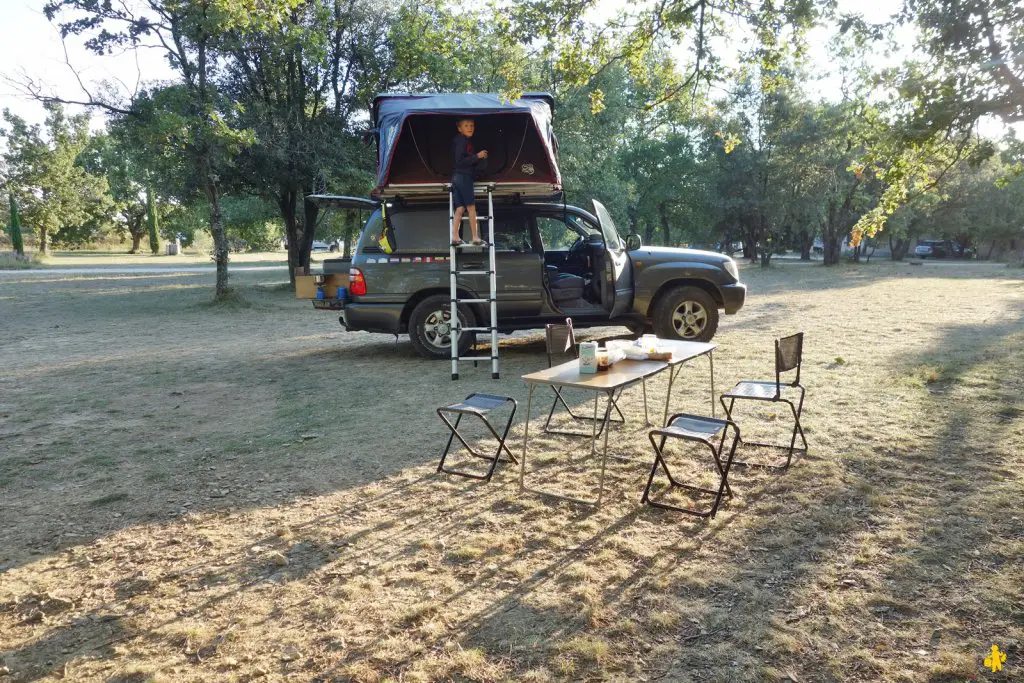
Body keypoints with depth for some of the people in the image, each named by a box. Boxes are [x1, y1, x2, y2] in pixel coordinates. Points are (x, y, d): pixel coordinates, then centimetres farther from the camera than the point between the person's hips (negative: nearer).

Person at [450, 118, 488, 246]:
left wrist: (481, 159, 6)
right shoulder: (462, 141, -10)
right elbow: (460, 160, -19)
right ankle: (475, 238, -1)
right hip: (463, 176, -9)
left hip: (457, 177, 9)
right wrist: (477, 156, -15)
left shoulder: (467, 141, 19)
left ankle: (455, 237, -2)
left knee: (460, 208, 4)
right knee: (471, 207, -4)